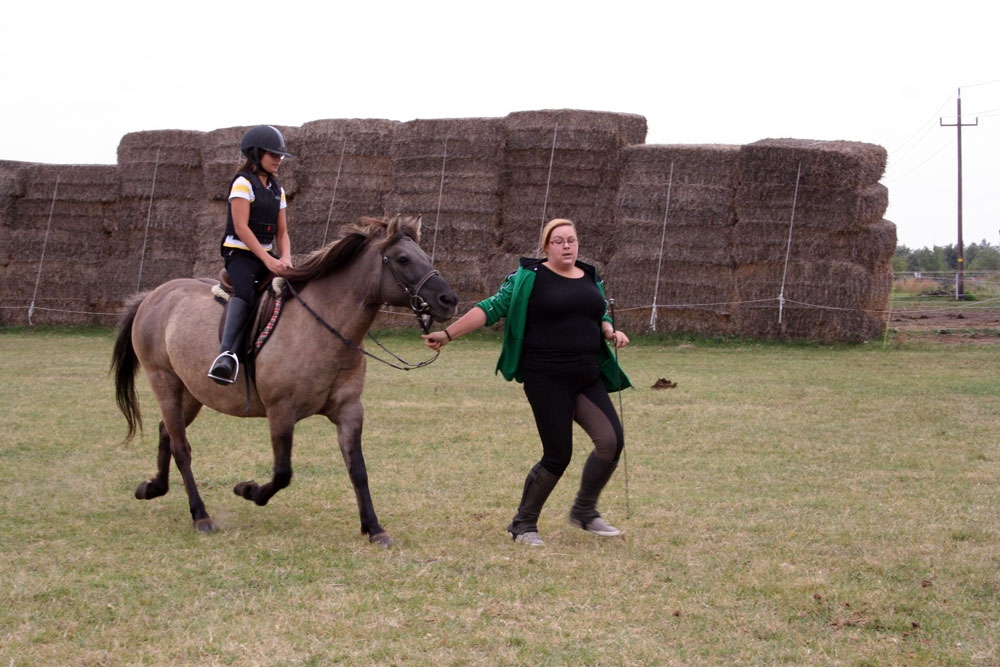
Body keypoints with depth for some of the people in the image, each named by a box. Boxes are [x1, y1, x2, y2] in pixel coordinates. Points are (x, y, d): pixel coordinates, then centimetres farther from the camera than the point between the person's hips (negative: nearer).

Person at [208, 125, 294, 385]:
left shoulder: (277, 189, 17)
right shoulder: (243, 183, -6)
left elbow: (282, 231, 15)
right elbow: (241, 227, -15)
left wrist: (285, 259, -6)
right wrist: (268, 261, -20)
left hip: (267, 256, 8)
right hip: (240, 253, -8)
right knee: (245, 294, -35)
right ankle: (226, 354, -52)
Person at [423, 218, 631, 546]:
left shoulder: (591, 278, 14)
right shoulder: (529, 277, -3)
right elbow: (491, 308, -6)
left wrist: (611, 332, 6)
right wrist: (448, 334, -12)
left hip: (588, 378, 6)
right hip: (546, 379, -6)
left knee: (611, 441, -7)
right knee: (557, 456, -6)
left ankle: (585, 511, 15)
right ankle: (523, 525, 13)